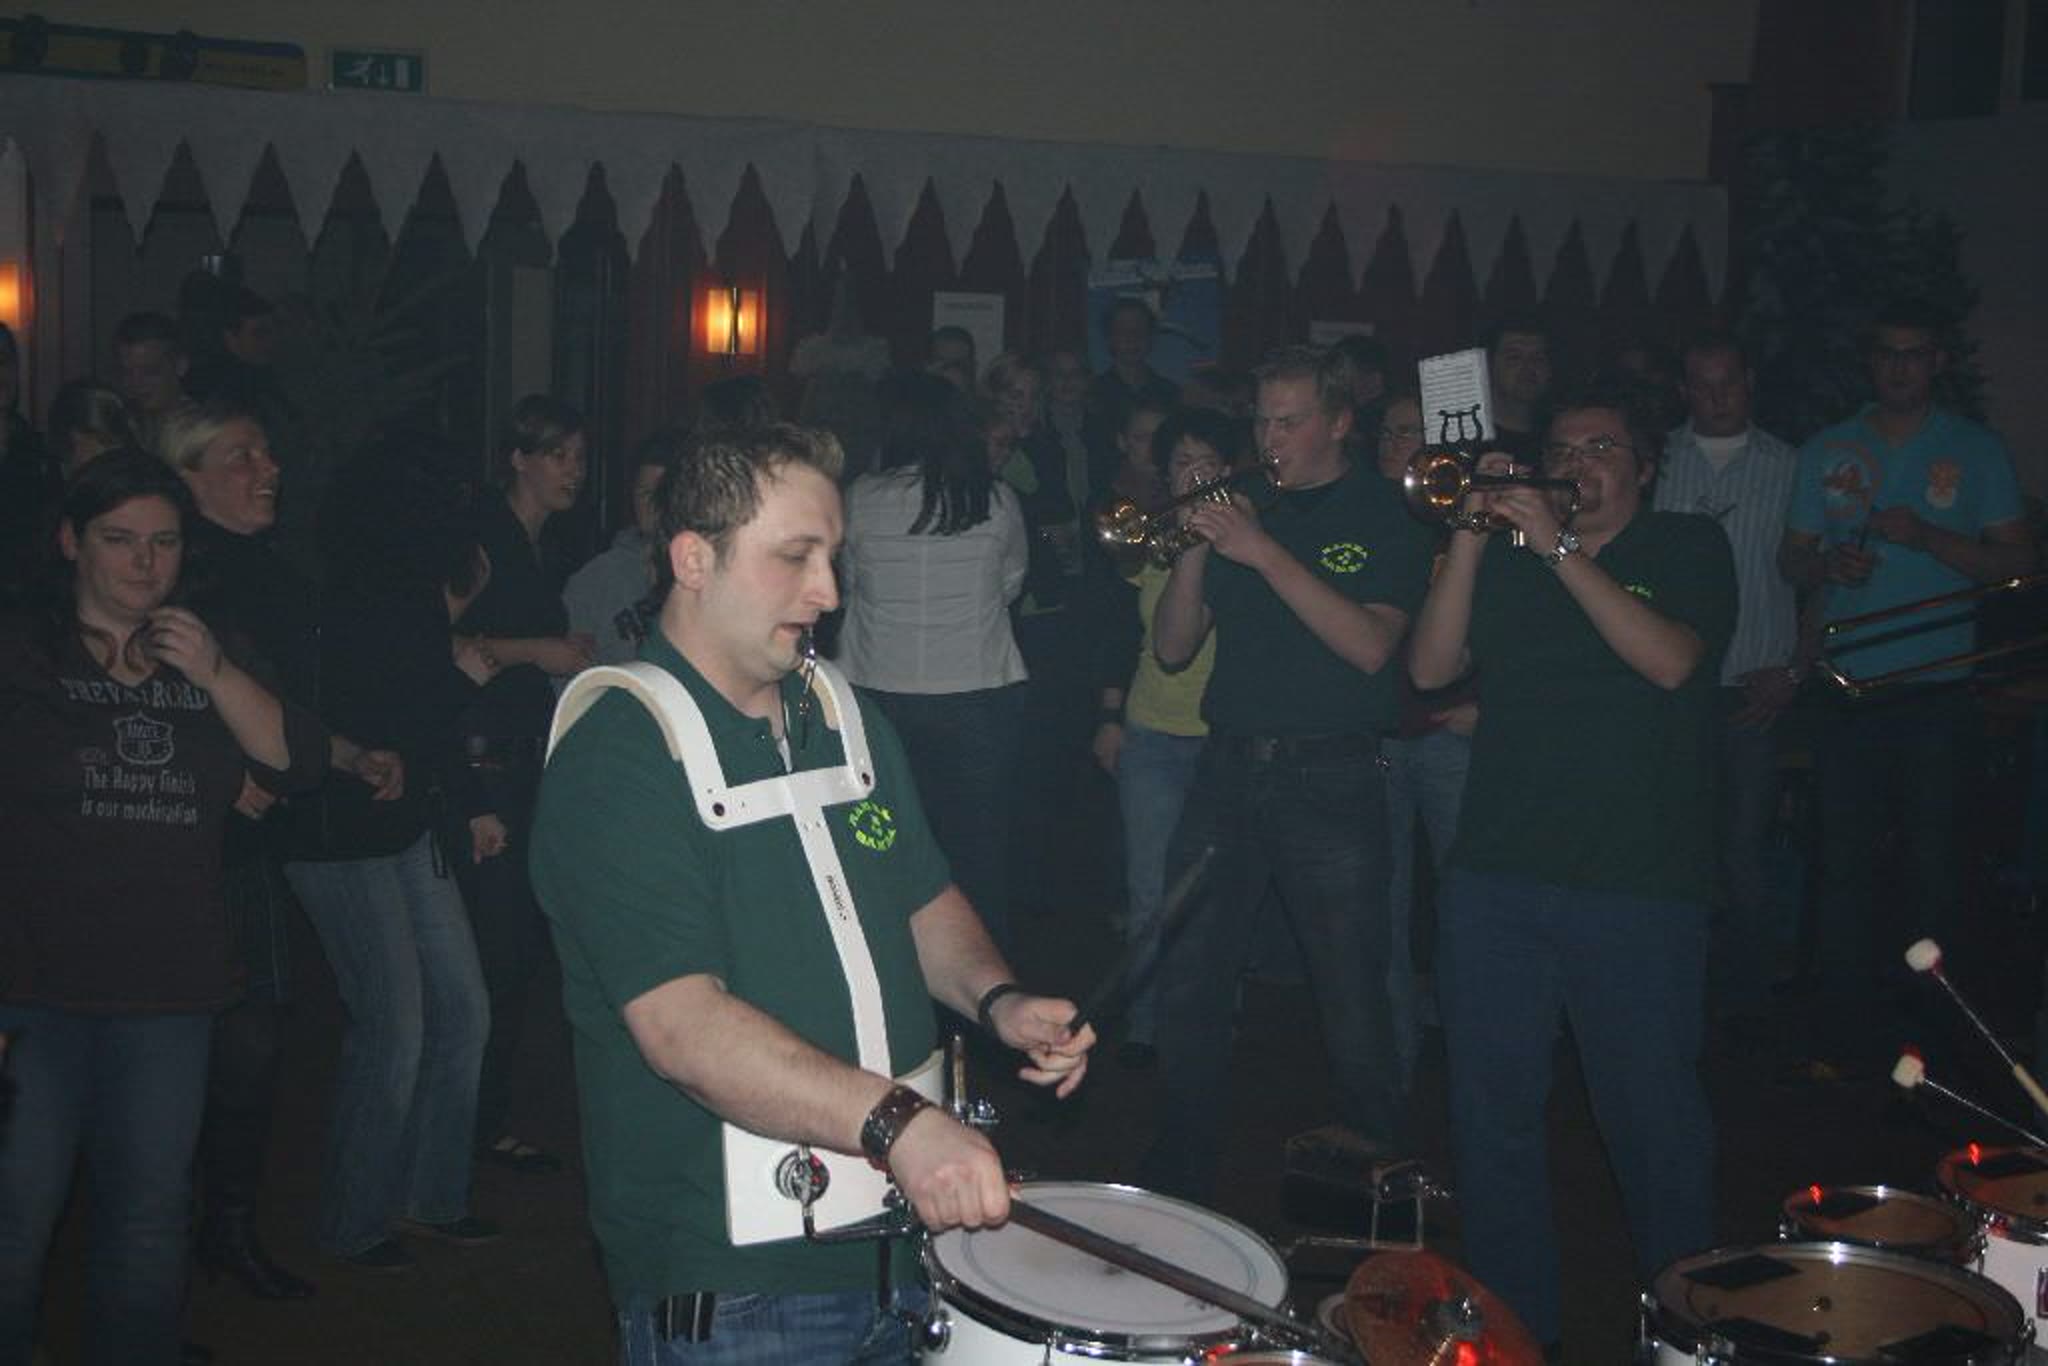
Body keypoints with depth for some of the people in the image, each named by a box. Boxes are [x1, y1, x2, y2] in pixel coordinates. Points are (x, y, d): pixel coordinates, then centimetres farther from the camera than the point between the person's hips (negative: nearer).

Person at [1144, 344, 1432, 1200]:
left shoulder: (1382, 518, 0)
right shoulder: (1243, 506, 13)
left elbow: (1371, 646, -17)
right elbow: (1173, 649, 9)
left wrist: (1263, 552, -19)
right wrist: (1197, 544, -5)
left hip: (1330, 778, -4)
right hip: (1227, 769, 5)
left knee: (1352, 1002, 0)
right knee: (1187, 991, 7)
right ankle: (1177, 1183, 21)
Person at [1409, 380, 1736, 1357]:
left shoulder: (1688, 549, 6)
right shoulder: (1508, 560, 14)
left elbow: (1670, 660, -13)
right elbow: (1431, 666, 1)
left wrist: (1560, 548, -15)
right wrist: (1473, 537, -7)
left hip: (1638, 883, -3)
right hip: (1495, 878, 3)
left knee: (1652, 1120, 3)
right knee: (1493, 1113, 8)